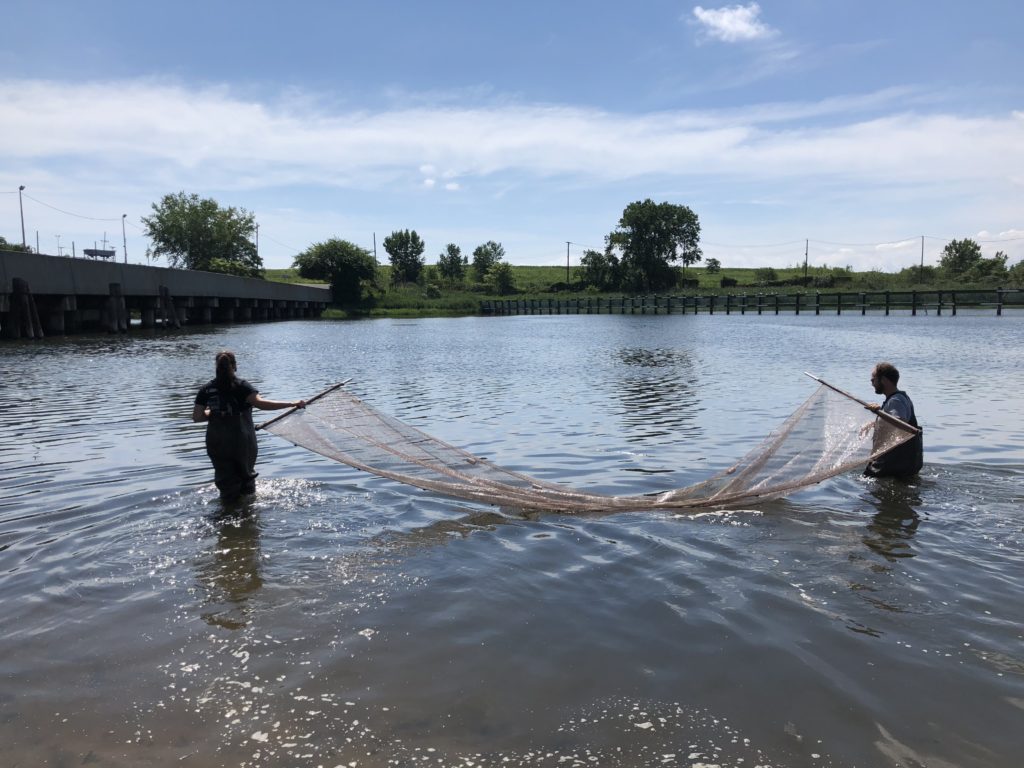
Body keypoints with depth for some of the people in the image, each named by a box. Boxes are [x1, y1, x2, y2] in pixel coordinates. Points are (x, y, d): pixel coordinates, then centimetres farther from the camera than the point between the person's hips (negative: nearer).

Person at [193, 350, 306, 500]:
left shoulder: (206, 389, 1)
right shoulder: (241, 386, -9)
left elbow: (196, 417, -2)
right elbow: (260, 403, -26)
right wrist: (292, 404, -27)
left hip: (217, 444, 2)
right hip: (242, 442, -2)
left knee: (226, 482, 11)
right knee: (247, 475, 19)